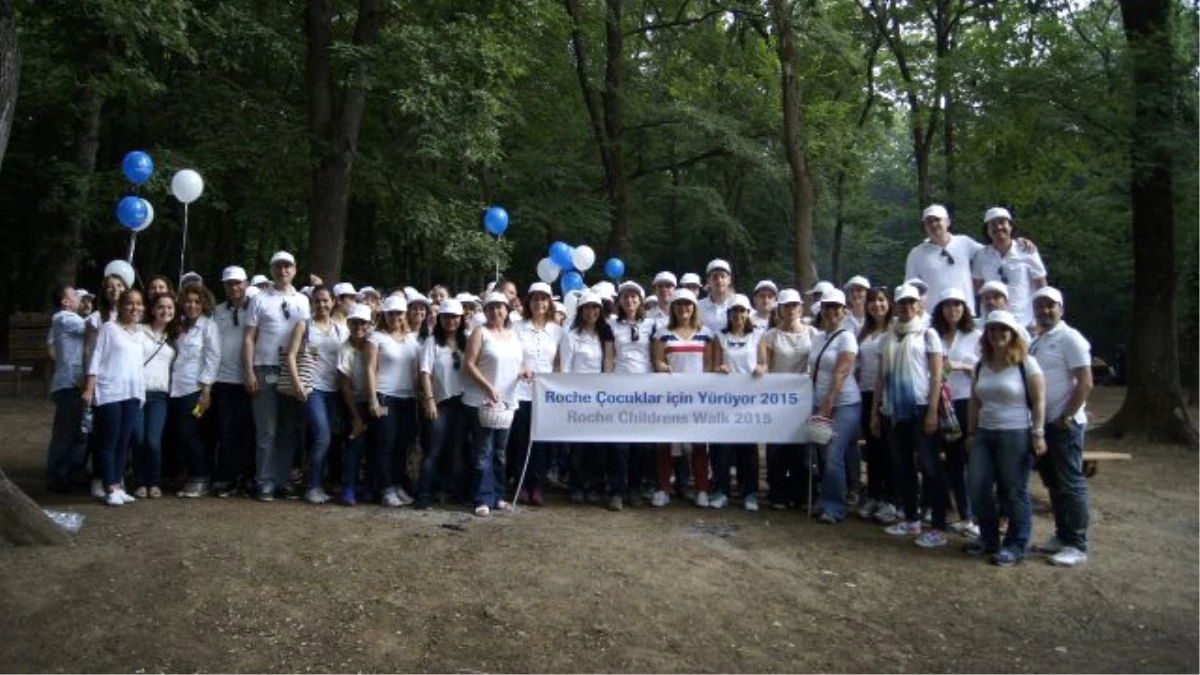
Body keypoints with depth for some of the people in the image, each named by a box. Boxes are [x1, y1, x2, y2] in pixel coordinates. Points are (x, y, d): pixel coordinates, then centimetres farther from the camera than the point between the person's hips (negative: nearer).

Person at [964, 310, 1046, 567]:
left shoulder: (1026, 363, -6)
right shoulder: (981, 365, 10)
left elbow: (1039, 401, -8)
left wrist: (1038, 434, -13)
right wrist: (971, 432, 12)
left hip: (1016, 435, -5)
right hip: (984, 434, 6)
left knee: (1014, 493, 2)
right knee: (978, 489, 5)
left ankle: (1015, 546, 14)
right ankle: (989, 539, 22)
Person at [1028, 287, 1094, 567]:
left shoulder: (1070, 339, -9)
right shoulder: (1036, 343, 14)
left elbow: (1085, 383, -15)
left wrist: (1065, 418, -16)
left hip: (1065, 425, -8)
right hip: (1042, 424, 8)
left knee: (1071, 485, -3)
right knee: (1053, 484, 14)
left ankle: (1077, 545, 3)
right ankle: (1062, 536, 24)